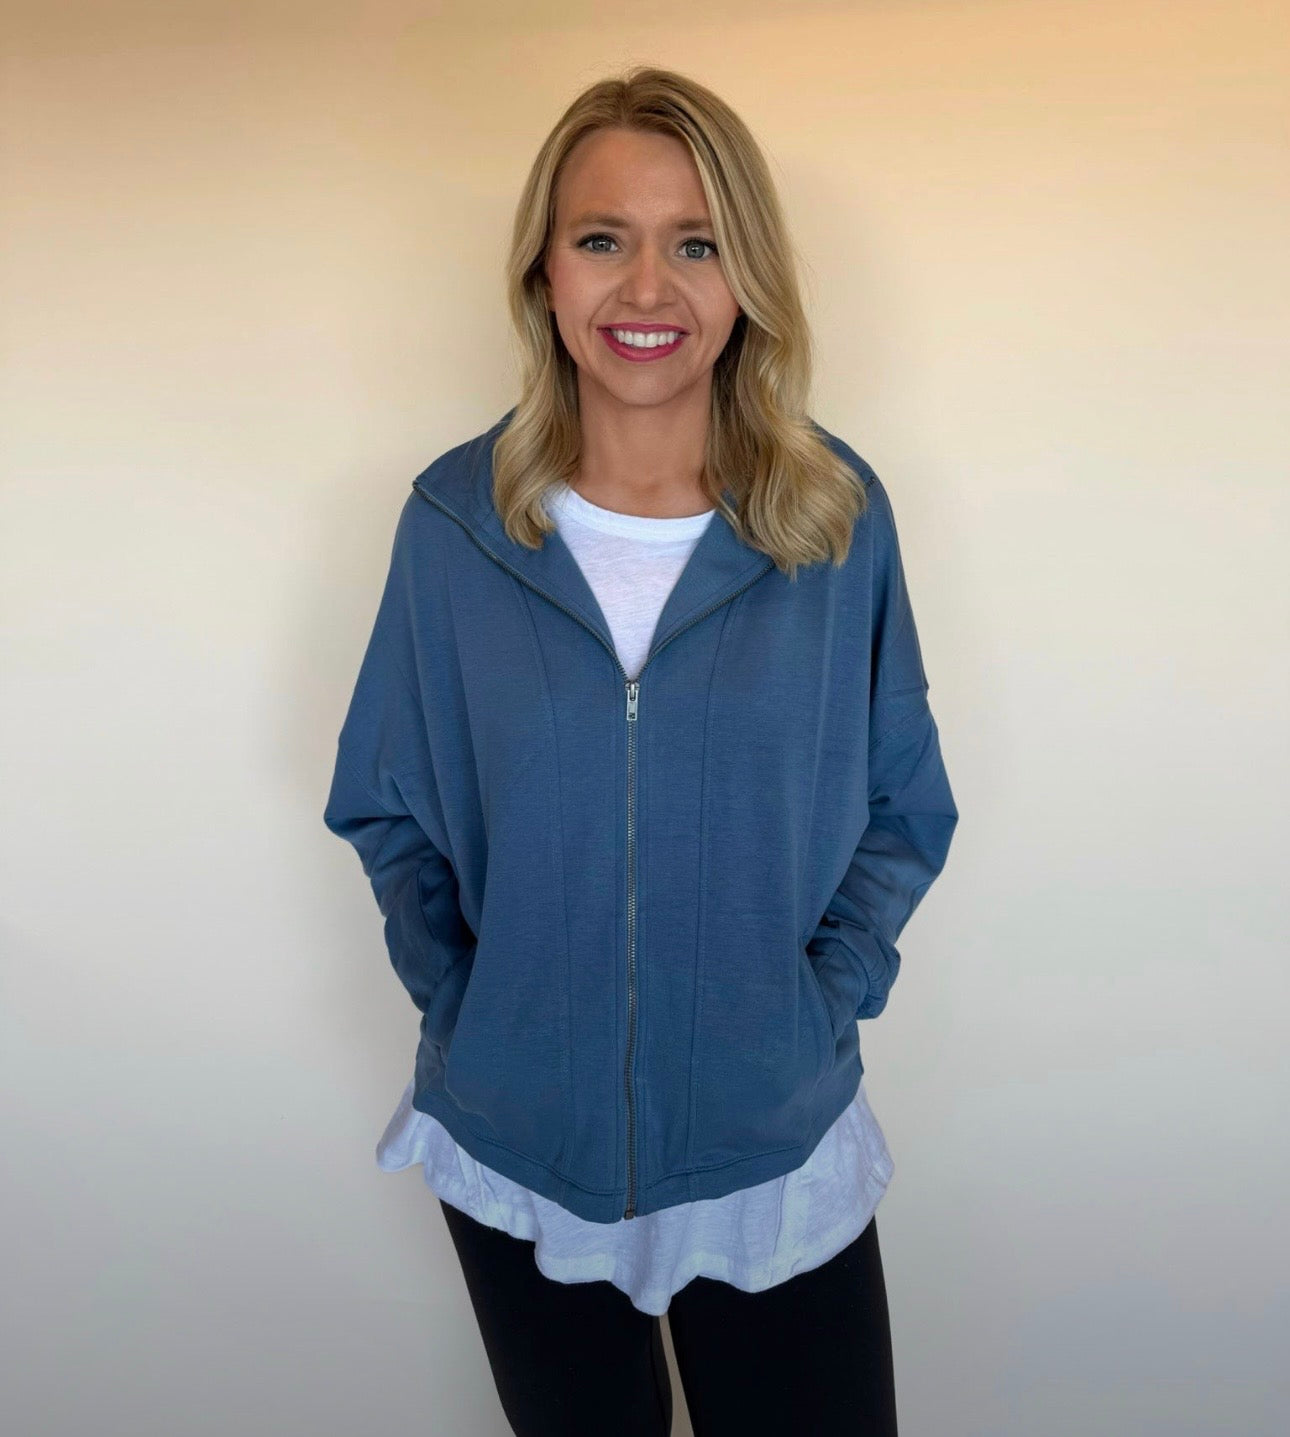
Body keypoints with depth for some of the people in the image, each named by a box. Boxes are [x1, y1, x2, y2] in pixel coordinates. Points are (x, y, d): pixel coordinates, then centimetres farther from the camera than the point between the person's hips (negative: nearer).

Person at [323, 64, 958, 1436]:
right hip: (514, 1145, 1)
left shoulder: (840, 515, -8)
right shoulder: (455, 519, -8)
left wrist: (818, 1002, -8)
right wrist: (455, 1003, -6)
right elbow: (386, 806, 3)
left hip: (778, 1152, 0)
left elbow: (902, 810, 1)